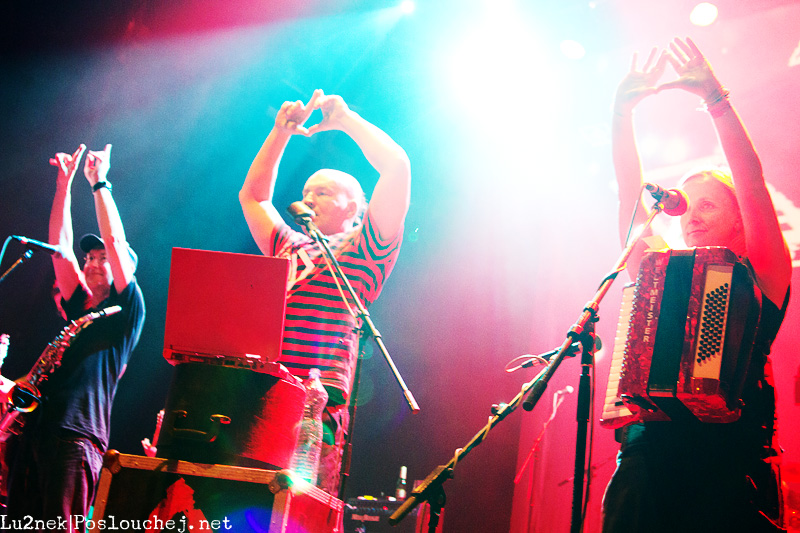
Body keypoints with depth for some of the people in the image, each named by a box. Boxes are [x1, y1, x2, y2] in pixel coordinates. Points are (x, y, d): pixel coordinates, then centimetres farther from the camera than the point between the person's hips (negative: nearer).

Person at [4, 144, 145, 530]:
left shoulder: (126, 311, 6)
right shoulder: (79, 306, 24)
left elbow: (115, 242, -1)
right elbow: (59, 245, 21)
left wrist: (99, 183, 5)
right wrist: (64, 183, 18)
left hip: (77, 436, -7)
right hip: (36, 429, 7)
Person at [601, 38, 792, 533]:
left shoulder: (762, 278, 13)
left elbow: (752, 182, 3)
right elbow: (631, 194, 15)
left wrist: (715, 96, -2)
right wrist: (623, 111, 9)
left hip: (731, 449, -2)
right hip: (651, 448, 2)